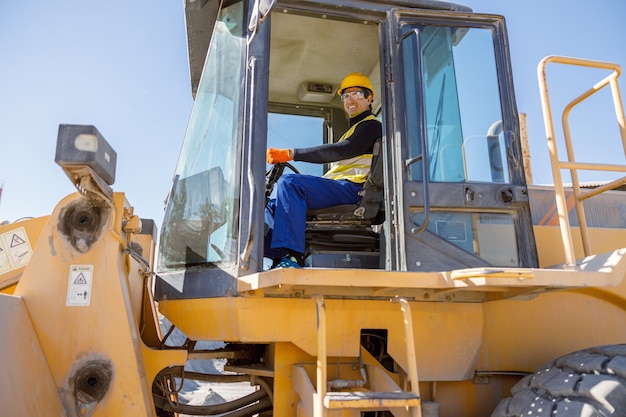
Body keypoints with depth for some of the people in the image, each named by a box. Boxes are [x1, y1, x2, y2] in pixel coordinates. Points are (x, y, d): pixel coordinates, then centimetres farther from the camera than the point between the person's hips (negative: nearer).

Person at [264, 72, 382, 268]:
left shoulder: (371, 125, 3)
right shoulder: (354, 129, 35)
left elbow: (340, 151, -16)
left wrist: (291, 154, -22)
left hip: (351, 187, -10)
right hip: (338, 188, 10)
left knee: (289, 182, -29)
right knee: (275, 203, 5)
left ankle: (291, 256, -37)